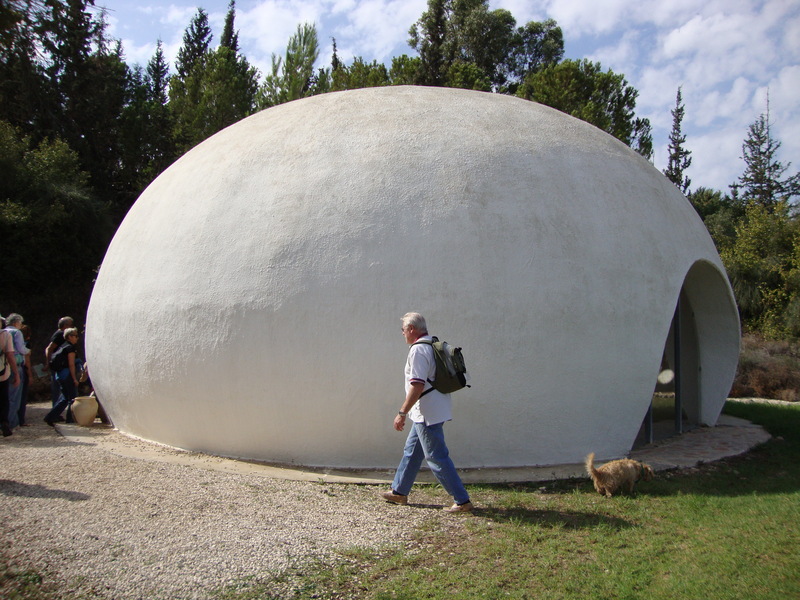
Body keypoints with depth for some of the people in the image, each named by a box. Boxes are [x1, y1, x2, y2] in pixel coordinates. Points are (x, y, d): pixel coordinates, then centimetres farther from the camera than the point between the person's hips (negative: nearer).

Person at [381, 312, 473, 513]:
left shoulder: (418, 350, -18)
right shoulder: (435, 345, 13)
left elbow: (417, 386, -25)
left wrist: (402, 413, -21)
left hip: (427, 413, -10)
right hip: (430, 412, 10)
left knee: (437, 458, -4)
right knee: (411, 450, 19)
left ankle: (462, 501, 2)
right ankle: (399, 492, 30)